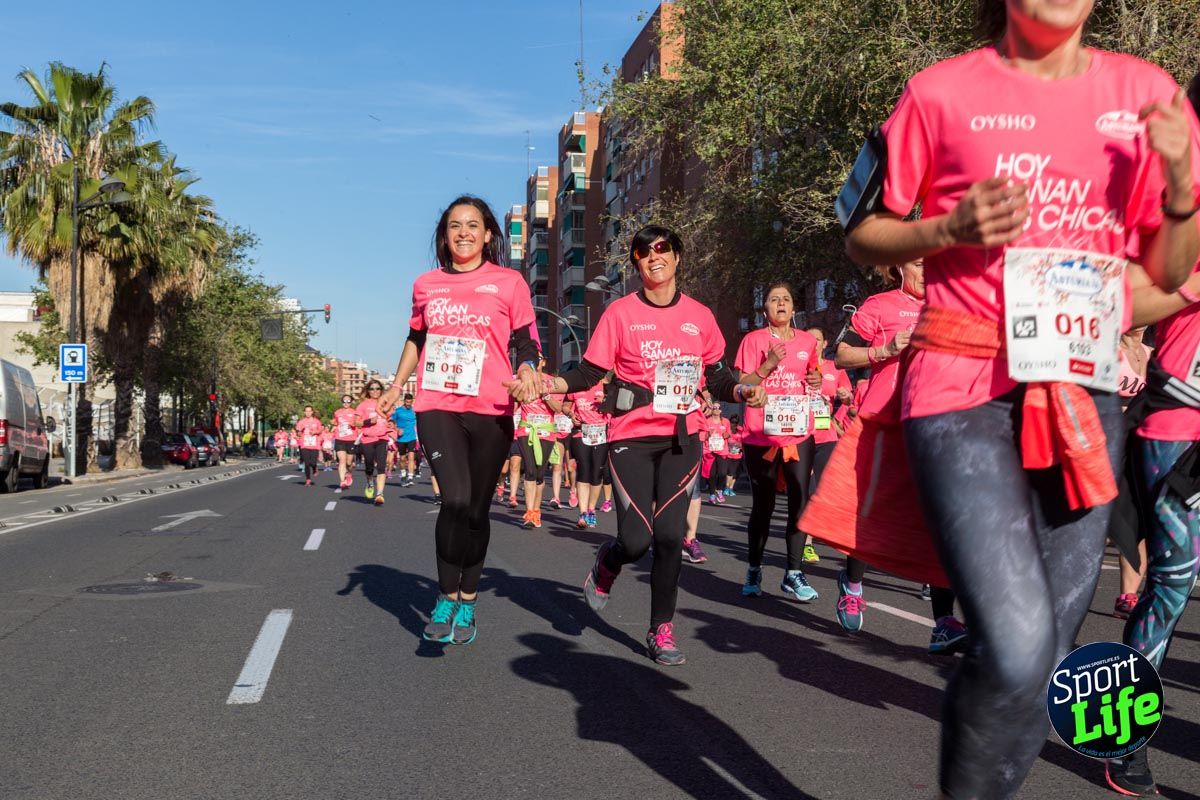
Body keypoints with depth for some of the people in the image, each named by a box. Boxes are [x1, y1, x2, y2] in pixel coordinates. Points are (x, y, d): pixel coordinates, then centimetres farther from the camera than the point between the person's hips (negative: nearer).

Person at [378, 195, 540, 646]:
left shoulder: (509, 283, 4)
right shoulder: (425, 285, 12)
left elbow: (526, 342, 5)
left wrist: (527, 374, -15)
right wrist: (396, 385, 21)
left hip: (490, 410, 0)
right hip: (436, 406, 1)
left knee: (476, 508, 7)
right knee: (455, 500, -18)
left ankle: (466, 604, 23)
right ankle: (446, 598, -1)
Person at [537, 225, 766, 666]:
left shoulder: (699, 315, 8)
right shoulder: (621, 312, 0)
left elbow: (715, 375, 14)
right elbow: (591, 371, -1)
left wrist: (741, 391, -7)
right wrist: (548, 382, -18)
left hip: (682, 436, 2)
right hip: (632, 436, -2)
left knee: (669, 534, -5)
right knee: (637, 539, -9)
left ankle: (662, 630, 13)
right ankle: (608, 560, 30)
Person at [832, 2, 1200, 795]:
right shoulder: (943, 92, 0)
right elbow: (863, 237, 7)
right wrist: (949, 230, -11)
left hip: (1085, 396, 4)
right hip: (965, 388, -4)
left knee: (1045, 653, 7)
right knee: (1018, 647, -18)